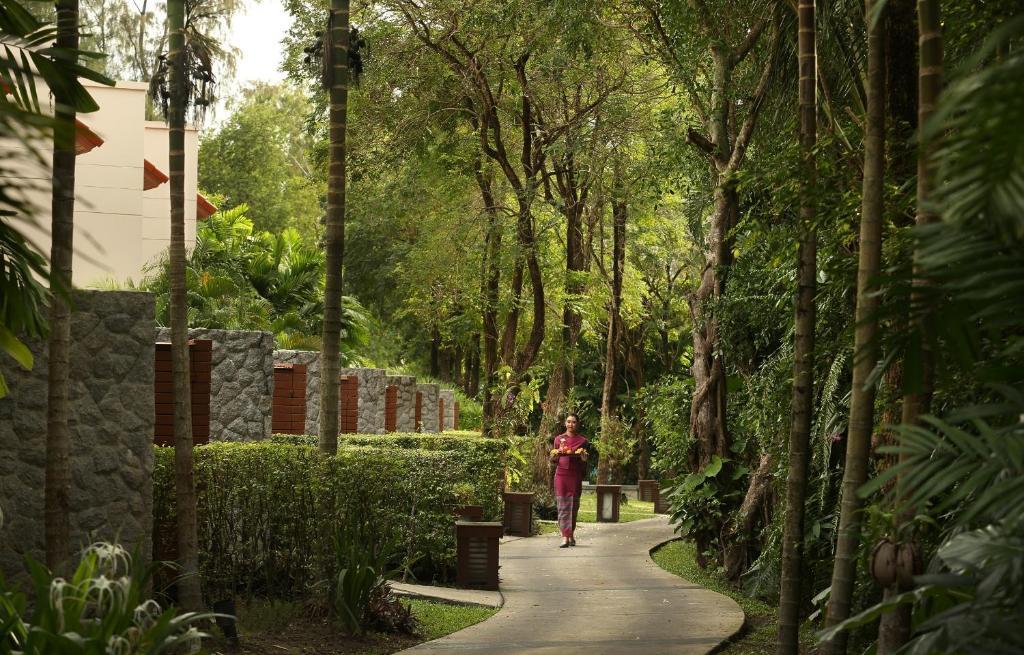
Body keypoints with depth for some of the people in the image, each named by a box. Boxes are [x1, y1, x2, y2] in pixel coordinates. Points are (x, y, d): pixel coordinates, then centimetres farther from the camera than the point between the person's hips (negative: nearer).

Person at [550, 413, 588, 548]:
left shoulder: (582, 440, 6)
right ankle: (565, 537, -10)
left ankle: (571, 534, 16)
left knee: (574, 506, 3)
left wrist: (582, 455, -13)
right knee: (563, 506, -6)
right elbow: (553, 459, 14)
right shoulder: (558, 439, 10)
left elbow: (585, 461, 9)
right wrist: (557, 454, -7)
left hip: (575, 476, 0)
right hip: (561, 474, 0)